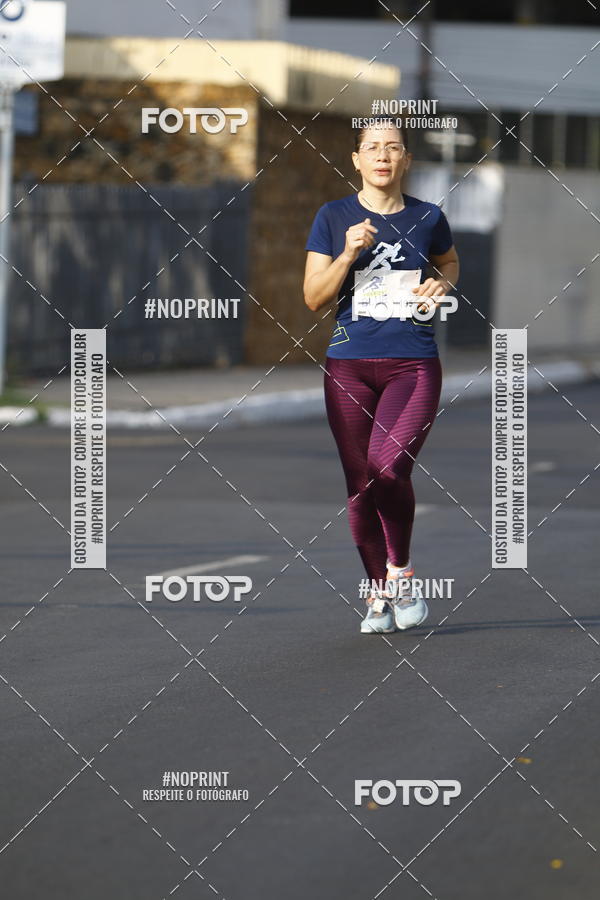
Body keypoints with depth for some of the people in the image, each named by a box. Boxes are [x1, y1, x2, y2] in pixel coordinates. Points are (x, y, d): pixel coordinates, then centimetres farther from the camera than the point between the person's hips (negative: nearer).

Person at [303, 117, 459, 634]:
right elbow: (314, 299, 1)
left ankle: (400, 571, 1)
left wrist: (442, 284, 5)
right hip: (350, 366, 1)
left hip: (414, 364, -1)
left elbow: (449, 262, 27)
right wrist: (348, 254, -13)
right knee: (360, 485, 3)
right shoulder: (334, 218, 3)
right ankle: (380, 593, 18)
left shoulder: (427, 218, 5)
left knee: (389, 467, -21)